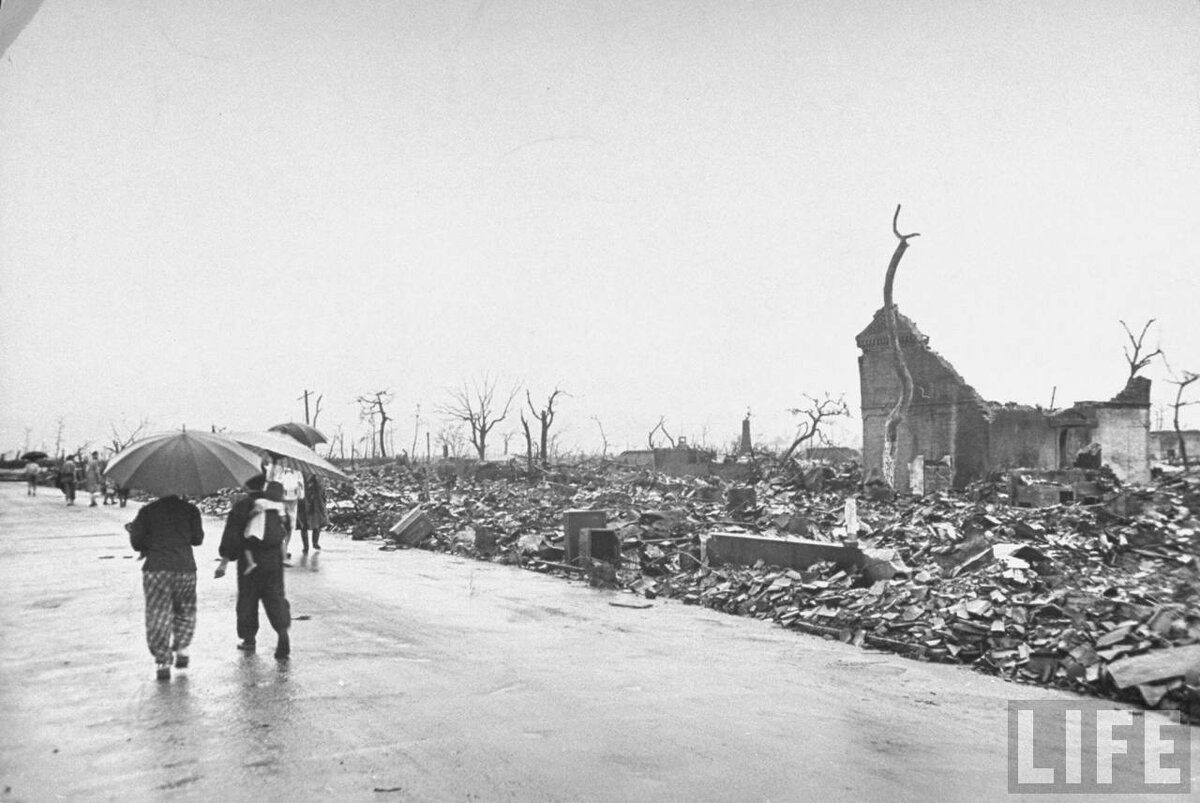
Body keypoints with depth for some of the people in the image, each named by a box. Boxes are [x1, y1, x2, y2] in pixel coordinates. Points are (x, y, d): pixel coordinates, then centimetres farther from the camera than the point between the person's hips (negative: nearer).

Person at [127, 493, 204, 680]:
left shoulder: (147, 511, 2)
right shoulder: (190, 509, 4)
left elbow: (137, 543, 2)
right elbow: (197, 539, 7)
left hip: (156, 568, -1)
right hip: (185, 568, 1)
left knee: (158, 616, 2)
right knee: (185, 612, 20)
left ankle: (163, 662, -4)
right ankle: (182, 650, 10)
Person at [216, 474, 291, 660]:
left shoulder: (241, 506, -4)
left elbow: (231, 536, -9)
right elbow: (286, 526, 18)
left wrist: (224, 562, -8)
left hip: (249, 560, -3)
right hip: (274, 559, 3)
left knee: (247, 599, 11)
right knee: (275, 597, 4)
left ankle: (249, 639, 19)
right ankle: (283, 633, -15)